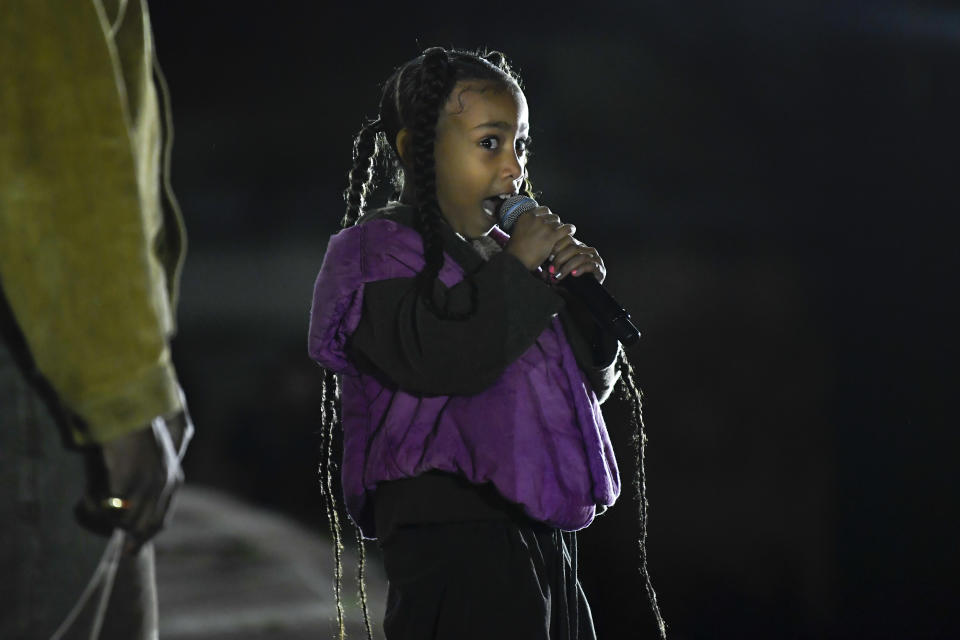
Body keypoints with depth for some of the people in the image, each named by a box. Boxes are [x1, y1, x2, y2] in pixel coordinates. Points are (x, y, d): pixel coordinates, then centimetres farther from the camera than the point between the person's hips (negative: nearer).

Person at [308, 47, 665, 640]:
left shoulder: (502, 255, 19)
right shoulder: (379, 250, -4)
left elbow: (593, 381, 20)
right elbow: (436, 358, -24)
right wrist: (518, 268, -15)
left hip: (546, 535, 8)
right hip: (453, 539, -8)